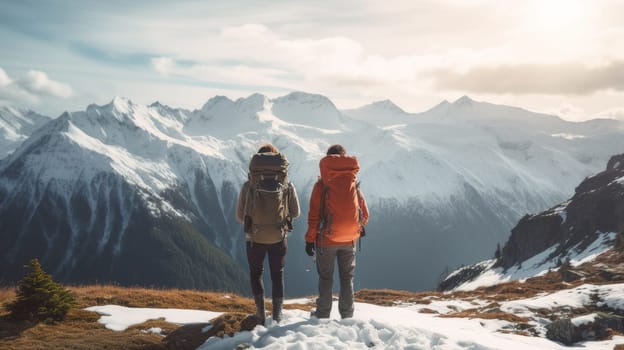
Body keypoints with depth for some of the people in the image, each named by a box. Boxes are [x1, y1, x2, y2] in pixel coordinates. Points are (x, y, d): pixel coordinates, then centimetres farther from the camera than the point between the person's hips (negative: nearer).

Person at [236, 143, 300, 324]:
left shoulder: (248, 186, -15)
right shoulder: (287, 186, -12)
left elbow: (240, 215, -6)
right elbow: (295, 212, -1)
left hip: (254, 238, 0)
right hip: (279, 238, 1)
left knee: (255, 274, 21)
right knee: (277, 276, 17)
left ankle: (260, 313, 17)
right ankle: (277, 315, 20)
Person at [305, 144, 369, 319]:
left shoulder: (322, 184, -9)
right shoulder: (354, 183, 0)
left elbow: (314, 214, -9)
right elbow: (364, 215, 3)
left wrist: (310, 239, -2)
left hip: (327, 239, -2)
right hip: (349, 239, 2)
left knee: (325, 278, 12)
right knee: (347, 278, 15)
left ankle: (323, 314, 16)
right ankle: (347, 315, 18)